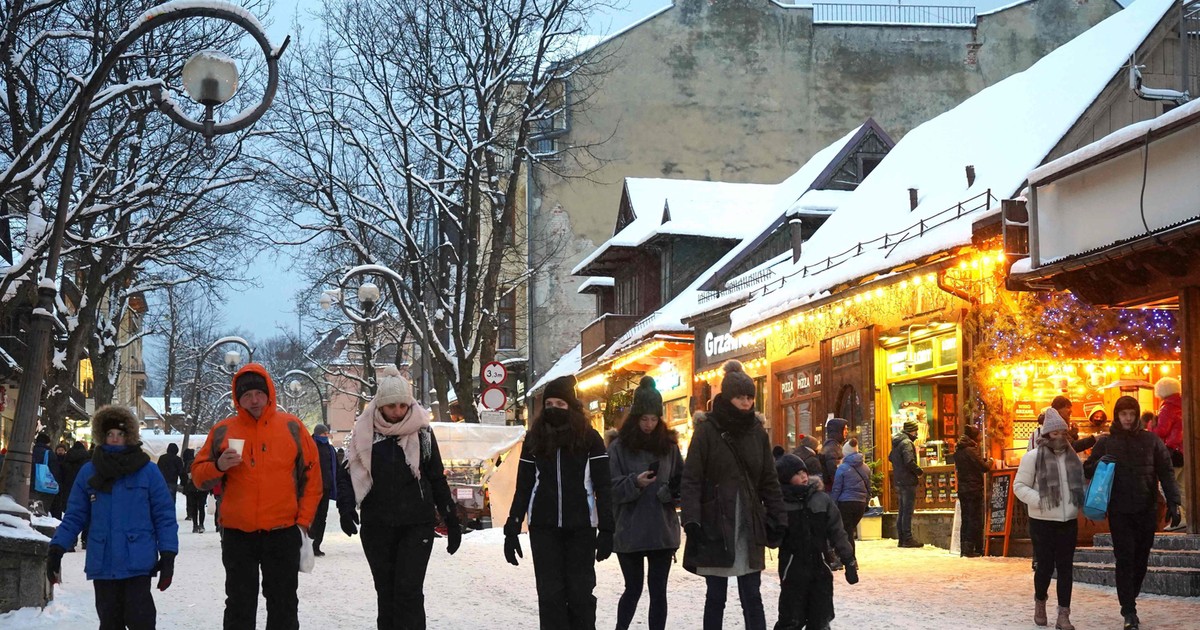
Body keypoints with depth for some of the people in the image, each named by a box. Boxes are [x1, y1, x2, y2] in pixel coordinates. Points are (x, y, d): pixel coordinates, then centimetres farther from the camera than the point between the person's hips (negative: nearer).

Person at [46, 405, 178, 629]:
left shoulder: (147, 471, -1)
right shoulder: (89, 472, 7)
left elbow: (164, 516, -1)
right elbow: (74, 516, 9)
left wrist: (168, 556, -7)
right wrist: (56, 549, 0)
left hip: (137, 563, -3)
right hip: (102, 564, 3)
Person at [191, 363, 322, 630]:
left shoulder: (292, 427, 1)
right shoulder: (223, 431, 3)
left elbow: (312, 476, 4)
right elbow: (199, 476, 6)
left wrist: (303, 522, -1)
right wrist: (218, 466, -16)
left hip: (283, 534, 0)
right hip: (237, 535, 1)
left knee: (284, 604, 8)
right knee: (239, 606, 8)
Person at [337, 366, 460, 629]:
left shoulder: (421, 431, 1)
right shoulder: (365, 432, 1)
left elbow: (437, 479, 7)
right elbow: (347, 473, 4)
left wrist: (451, 521, 6)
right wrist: (346, 506, -15)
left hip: (417, 525, -2)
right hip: (377, 526, 2)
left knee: (409, 592, -9)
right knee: (386, 593, 9)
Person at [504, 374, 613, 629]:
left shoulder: (589, 438, 1)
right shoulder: (534, 439, 8)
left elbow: (603, 487, 0)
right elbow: (523, 487, 10)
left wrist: (607, 529, -7)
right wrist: (512, 529, 4)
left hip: (581, 527, -2)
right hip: (543, 527, 2)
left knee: (581, 592, 1)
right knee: (549, 593, 0)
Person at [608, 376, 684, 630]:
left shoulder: (668, 445, 7)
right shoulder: (619, 447, -1)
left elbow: (681, 481, 12)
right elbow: (611, 489, -6)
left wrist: (672, 492, -9)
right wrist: (635, 483, -22)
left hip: (663, 531, 2)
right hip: (629, 532, -2)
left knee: (658, 590, 4)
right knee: (633, 588, 8)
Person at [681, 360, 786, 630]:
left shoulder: (757, 431, 7)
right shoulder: (707, 430, -5)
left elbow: (769, 481, 10)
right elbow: (691, 480, -8)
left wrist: (777, 519, 3)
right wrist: (691, 522, -17)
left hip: (749, 526, 3)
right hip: (715, 524, -3)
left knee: (752, 597, 3)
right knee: (716, 596, 5)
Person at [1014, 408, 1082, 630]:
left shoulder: (1073, 458, 10)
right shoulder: (1033, 457, -5)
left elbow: (1080, 485, 22)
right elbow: (1019, 486, -4)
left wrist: (1085, 502, 3)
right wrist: (1040, 501, -17)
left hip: (1068, 522, 4)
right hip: (1042, 522, -4)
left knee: (1065, 568, 2)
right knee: (1046, 566, -1)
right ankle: (1040, 602, 26)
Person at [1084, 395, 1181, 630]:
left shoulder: (1151, 440, 4)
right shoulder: (1106, 442, 5)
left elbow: (1166, 472, 3)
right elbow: (1087, 470, 10)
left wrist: (1173, 502, -7)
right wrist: (1100, 463, -13)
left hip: (1147, 510, 1)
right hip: (1119, 511, -1)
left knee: (1141, 559, 6)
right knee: (1125, 560, -7)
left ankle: (1129, 600, 22)